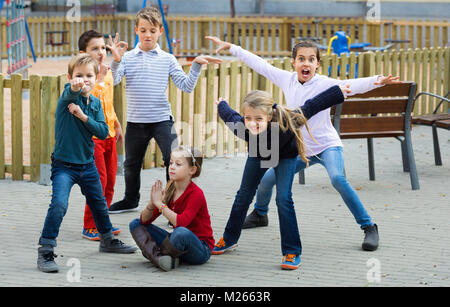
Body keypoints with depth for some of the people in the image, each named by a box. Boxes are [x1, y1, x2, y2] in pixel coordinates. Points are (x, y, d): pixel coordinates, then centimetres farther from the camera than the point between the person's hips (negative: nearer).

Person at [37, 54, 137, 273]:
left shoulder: (95, 103, 4)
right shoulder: (68, 95, -12)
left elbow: (103, 132, -4)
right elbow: (71, 93, -38)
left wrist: (83, 117, -19)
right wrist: (76, 87, -62)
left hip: (88, 164, 6)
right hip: (64, 165, -6)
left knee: (99, 204, 20)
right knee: (59, 204, -22)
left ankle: (107, 240, 44)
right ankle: (45, 251, -15)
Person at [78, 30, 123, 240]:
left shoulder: (107, 73, 12)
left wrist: (117, 125, 26)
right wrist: (100, 77, -25)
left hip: (108, 134, 8)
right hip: (91, 135, -8)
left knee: (110, 181, 10)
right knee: (99, 181, -10)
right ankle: (89, 227, -1)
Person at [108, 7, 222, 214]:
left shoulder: (167, 60, 1)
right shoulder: (128, 58, -2)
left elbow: (186, 86, -2)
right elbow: (113, 81, -14)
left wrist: (196, 65, -12)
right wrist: (116, 61, -28)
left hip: (162, 120, -1)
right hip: (135, 122, 1)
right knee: (131, 165, 18)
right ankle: (131, 201, 40)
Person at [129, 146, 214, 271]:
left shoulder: (196, 194, -16)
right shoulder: (169, 192, 4)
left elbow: (180, 222, -30)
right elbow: (144, 220, 2)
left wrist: (159, 203, -22)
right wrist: (152, 204, -18)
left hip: (201, 250, -7)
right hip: (179, 242, 7)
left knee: (181, 232, -41)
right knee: (136, 224, 1)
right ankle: (156, 255, -26)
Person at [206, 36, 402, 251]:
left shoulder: (324, 84, -20)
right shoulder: (287, 80, -5)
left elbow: (350, 86, -36)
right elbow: (260, 65, 4)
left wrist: (377, 81, -55)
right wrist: (230, 47, 9)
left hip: (327, 145, -6)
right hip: (300, 148, 6)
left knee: (337, 179, -31)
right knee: (266, 178, 7)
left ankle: (369, 227, -23)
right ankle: (260, 214, 40)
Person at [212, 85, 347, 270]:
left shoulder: (284, 124, -45)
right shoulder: (239, 127, -38)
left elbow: (310, 107, -34)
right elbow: (230, 115, -13)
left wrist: (340, 92, -26)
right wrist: (221, 105, 10)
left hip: (285, 156, -3)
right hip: (257, 156, 3)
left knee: (283, 198, -18)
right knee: (243, 196, 13)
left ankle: (292, 252, -10)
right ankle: (229, 239, 35)